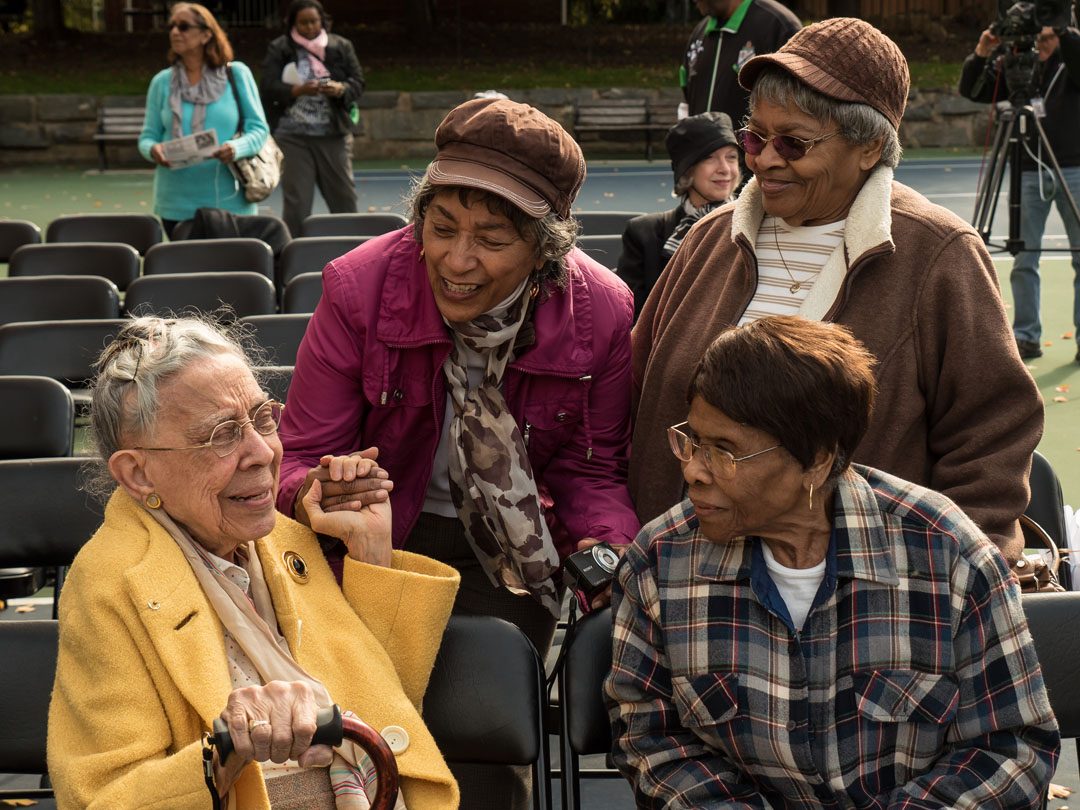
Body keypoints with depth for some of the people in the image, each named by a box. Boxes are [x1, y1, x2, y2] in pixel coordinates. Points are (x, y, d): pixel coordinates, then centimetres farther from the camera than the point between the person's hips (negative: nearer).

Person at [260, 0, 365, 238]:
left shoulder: (341, 46, 9)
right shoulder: (279, 49, 3)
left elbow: (358, 82, 6)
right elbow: (268, 88, -4)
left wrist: (340, 89, -15)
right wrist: (298, 90, -21)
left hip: (334, 134, 2)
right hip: (293, 136, -2)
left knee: (344, 197, 3)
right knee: (296, 202, -2)